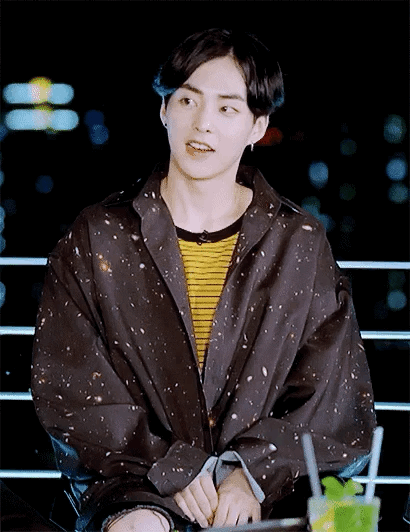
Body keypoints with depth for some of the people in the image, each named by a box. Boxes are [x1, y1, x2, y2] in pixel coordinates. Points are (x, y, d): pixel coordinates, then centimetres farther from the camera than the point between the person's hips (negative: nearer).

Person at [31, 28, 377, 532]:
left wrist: (254, 472, -9)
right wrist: (173, 468, -9)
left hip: (270, 492, 2)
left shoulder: (300, 245, 8)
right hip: (136, 483, -1)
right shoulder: (98, 239, 6)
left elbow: (336, 396, 6)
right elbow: (66, 386, 1)